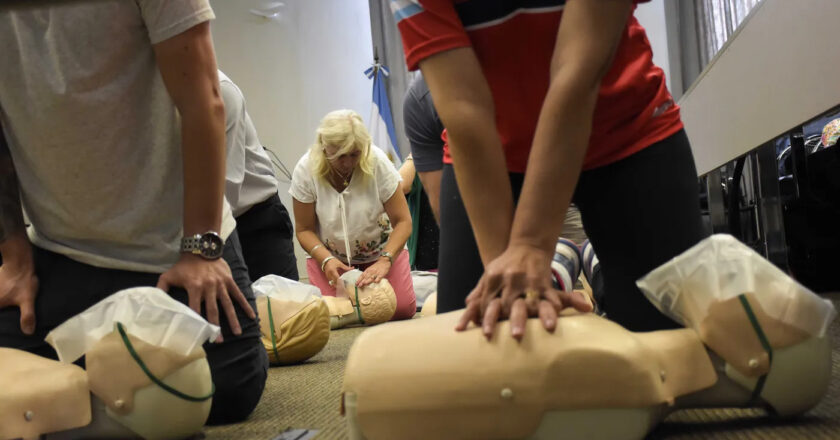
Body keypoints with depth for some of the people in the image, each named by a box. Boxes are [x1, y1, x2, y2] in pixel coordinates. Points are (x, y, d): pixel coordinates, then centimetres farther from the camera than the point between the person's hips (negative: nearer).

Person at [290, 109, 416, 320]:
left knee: (402, 309, -17)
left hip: (381, 249, 0)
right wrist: (326, 260, -27)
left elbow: (403, 221, -18)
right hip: (329, 253, 1)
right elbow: (304, 230, -10)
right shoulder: (306, 169, -19)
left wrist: (385, 261, -31)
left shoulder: (378, 162, -22)